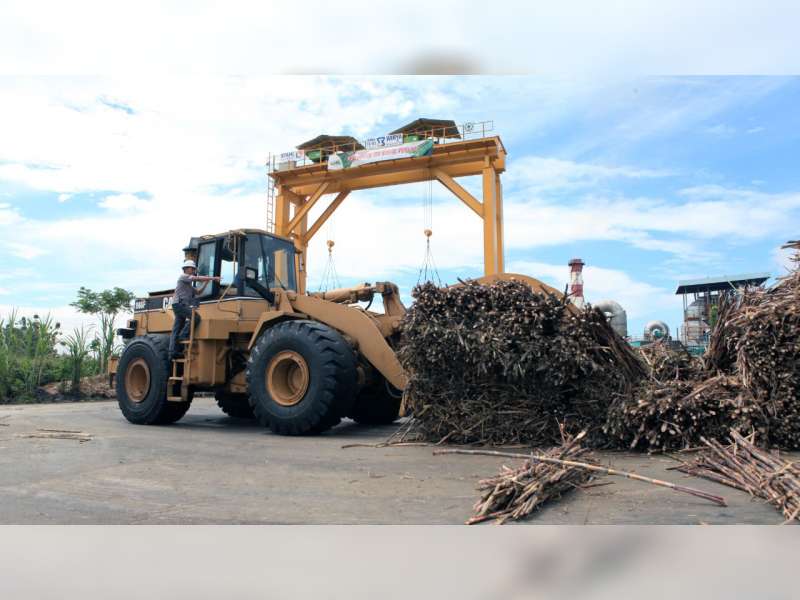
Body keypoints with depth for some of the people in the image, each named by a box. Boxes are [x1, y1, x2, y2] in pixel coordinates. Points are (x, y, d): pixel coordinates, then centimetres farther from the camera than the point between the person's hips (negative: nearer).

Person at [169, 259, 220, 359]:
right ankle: (184, 335, -17)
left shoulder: (189, 285, 28)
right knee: (196, 317, -20)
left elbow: (198, 292, 23)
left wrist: (206, 282, 12)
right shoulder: (183, 277, -1)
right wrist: (213, 278, -12)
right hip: (179, 304, -10)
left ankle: (173, 351, -1)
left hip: (182, 306, 10)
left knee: (176, 330, 3)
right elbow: (198, 278, -12)